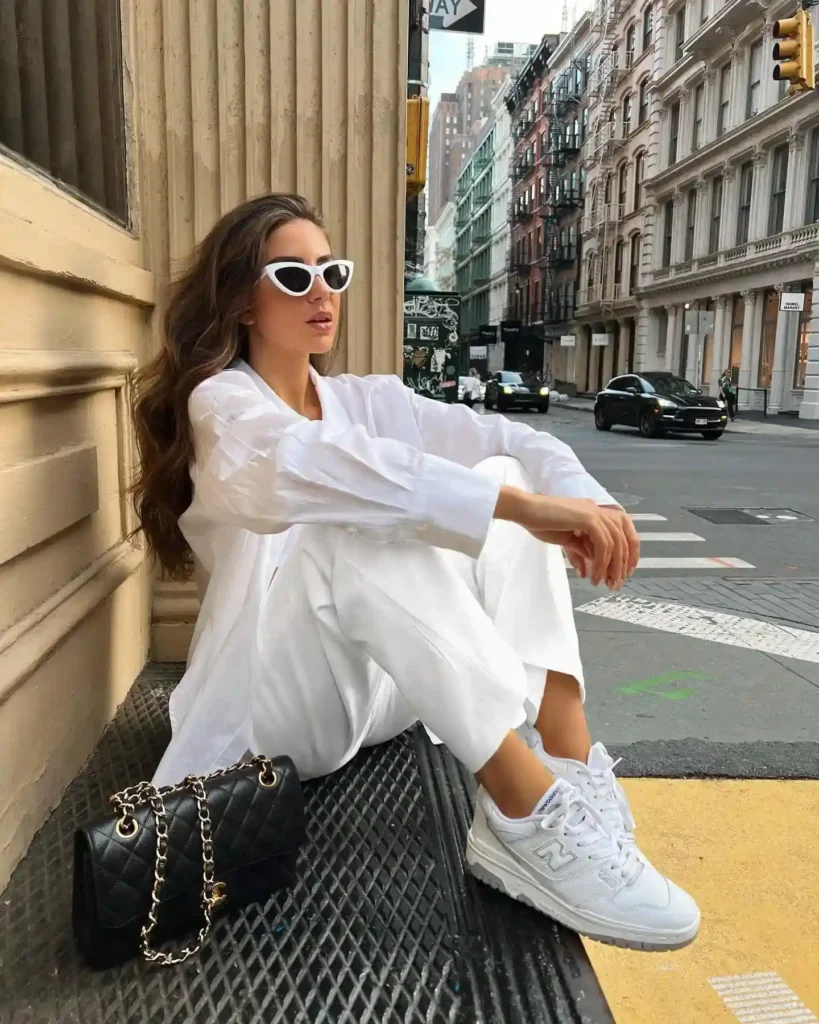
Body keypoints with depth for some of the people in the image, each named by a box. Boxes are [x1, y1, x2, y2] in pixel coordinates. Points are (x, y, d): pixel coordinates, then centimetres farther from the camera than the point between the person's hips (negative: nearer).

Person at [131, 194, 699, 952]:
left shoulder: (361, 398, 10)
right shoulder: (221, 403, -7)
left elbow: (507, 438, -4)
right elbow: (316, 465, -32)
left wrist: (582, 497, -26)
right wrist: (522, 507, -40)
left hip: (389, 680, 6)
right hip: (278, 697, -5)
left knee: (501, 480, -10)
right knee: (363, 524, -33)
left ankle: (569, 756, -22)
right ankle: (526, 815, -36)